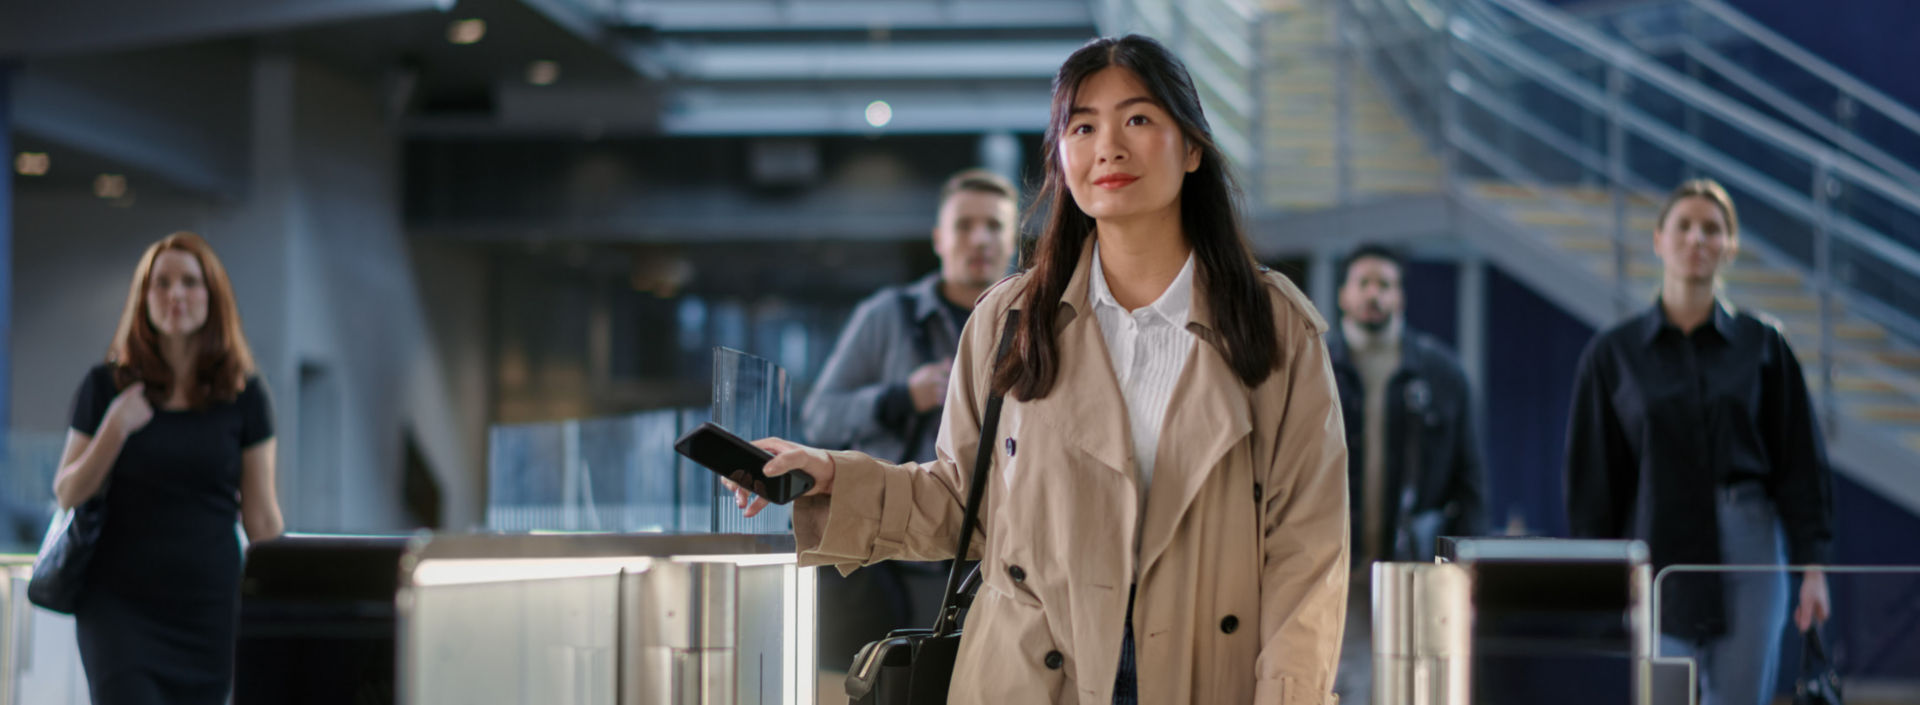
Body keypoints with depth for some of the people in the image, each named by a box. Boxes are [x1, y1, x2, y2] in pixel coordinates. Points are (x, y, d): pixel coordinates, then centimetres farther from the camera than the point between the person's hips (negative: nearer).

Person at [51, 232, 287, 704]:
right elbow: (68, 495, 3)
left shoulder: (244, 398, 4)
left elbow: (262, 518, 7)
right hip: (120, 606, -1)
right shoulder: (107, 387, 3)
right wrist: (116, 428, -11)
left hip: (209, 608, 1)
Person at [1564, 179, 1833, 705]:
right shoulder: (1612, 354, 4)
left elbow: (1800, 461, 6)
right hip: (1657, 557, 0)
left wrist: (1812, 567, -1)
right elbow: (1590, 479, 5)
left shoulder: (1763, 344, 5)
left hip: (1748, 552, 0)